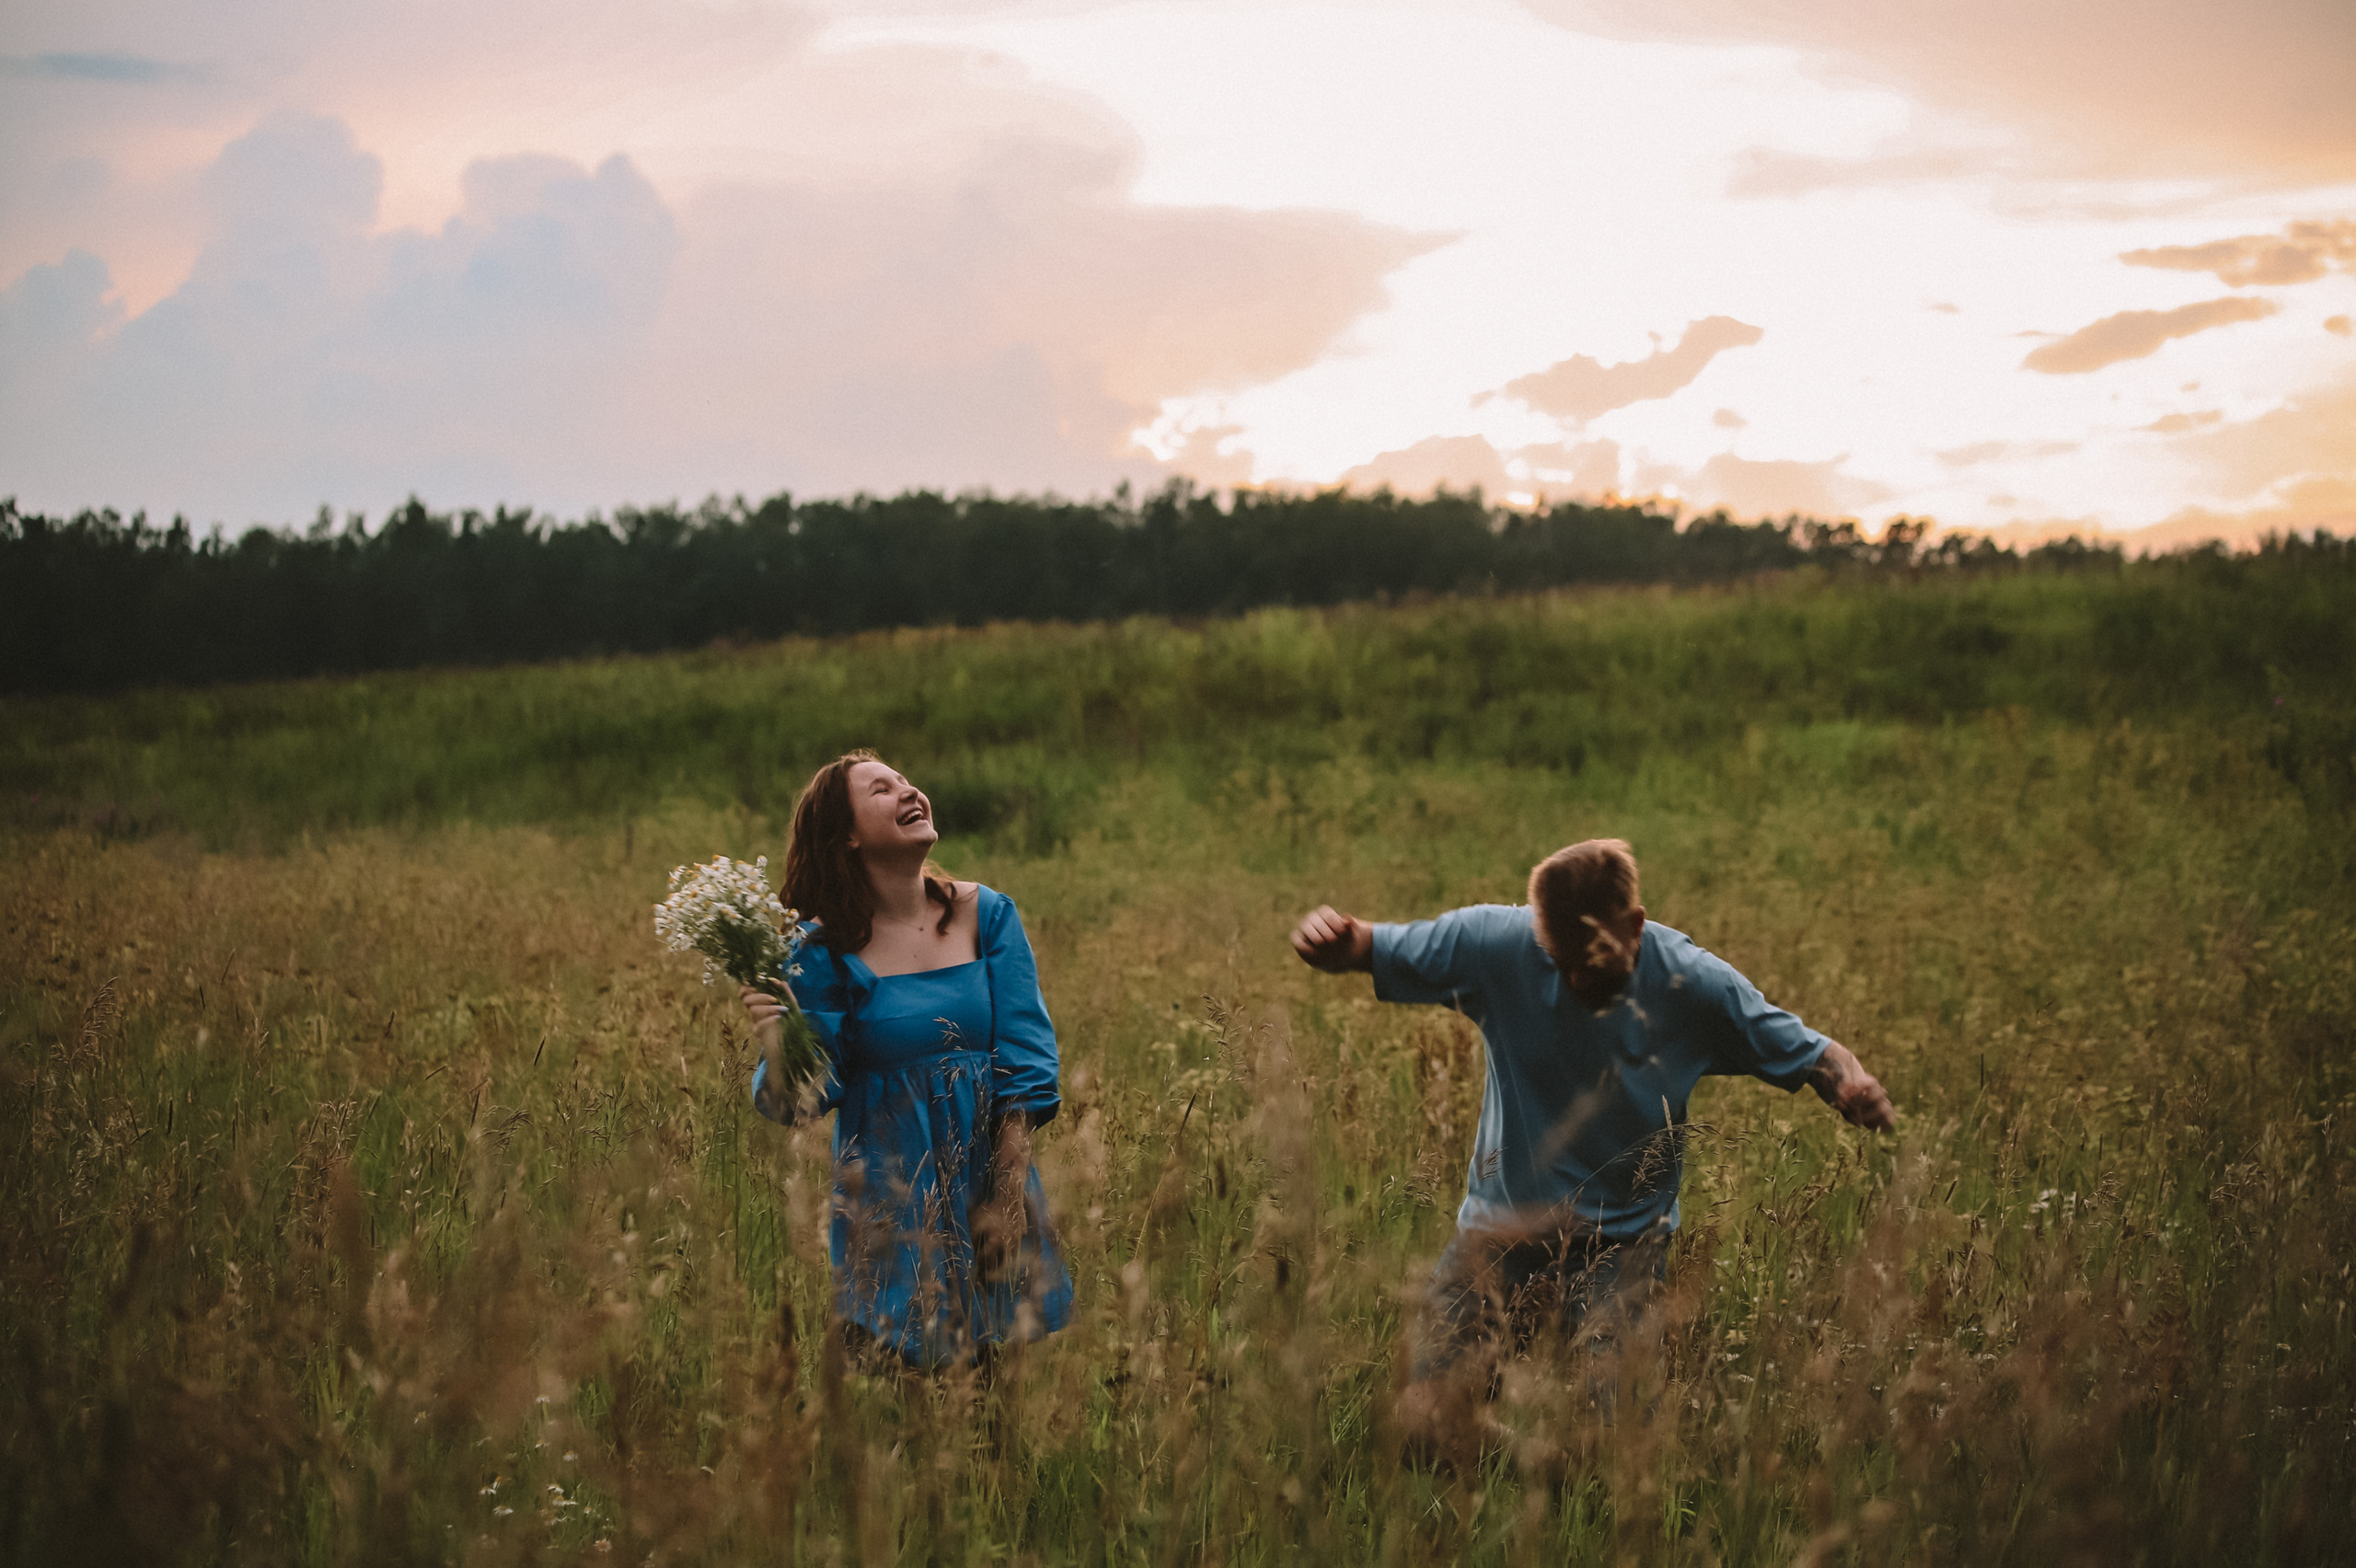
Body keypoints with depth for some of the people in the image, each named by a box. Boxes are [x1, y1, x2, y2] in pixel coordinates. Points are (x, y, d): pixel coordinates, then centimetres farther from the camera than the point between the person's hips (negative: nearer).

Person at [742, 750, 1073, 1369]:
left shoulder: (987, 915, 0)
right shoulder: (828, 948, -6)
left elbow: (1024, 1049, -1)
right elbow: (816, 1085, -6)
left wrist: (1011, 1183, -7)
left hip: (986, 1170, 3)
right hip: (887, 1194, -2)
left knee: (1002, 1364, 11)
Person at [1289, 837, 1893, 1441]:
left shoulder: (1693, 983, -13)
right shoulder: (1496, 942, -13)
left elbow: (1811, 1054, -4)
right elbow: (1375, 950, -5)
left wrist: (1853, 1084, -28)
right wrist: (1333, 940, -29)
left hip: (1622, 1241, -1)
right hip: (1501, 1227, 1)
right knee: (1426, 1422, -7)